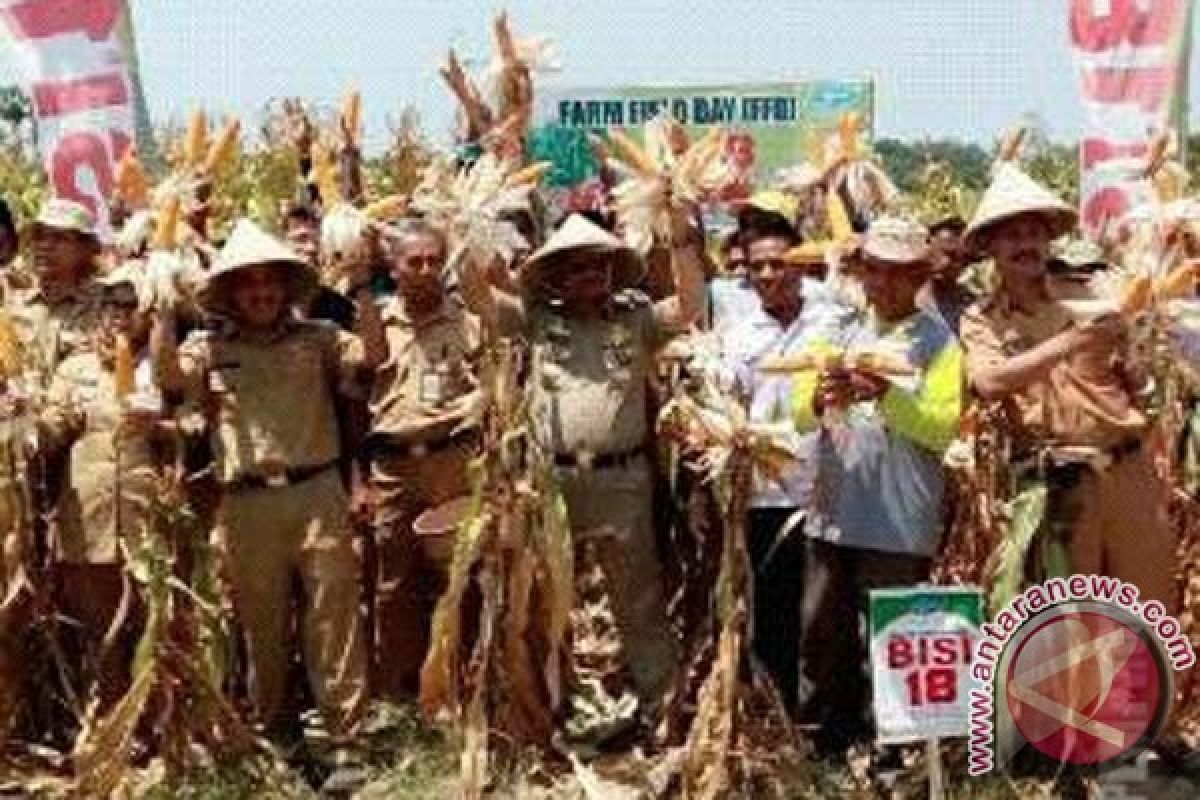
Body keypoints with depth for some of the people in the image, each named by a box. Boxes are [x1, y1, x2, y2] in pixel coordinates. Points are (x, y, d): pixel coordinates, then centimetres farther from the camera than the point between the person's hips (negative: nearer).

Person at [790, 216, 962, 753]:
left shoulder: (937, 341, -2)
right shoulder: (842, 336, 12)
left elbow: (943, 427, -12)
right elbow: (801, 415, 9)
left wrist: (887, 396, -24)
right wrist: (822, 399, -13)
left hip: (900, 521, -5)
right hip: (834, 513, 5)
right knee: (822, 630, 10)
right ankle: (823, 738, 22)